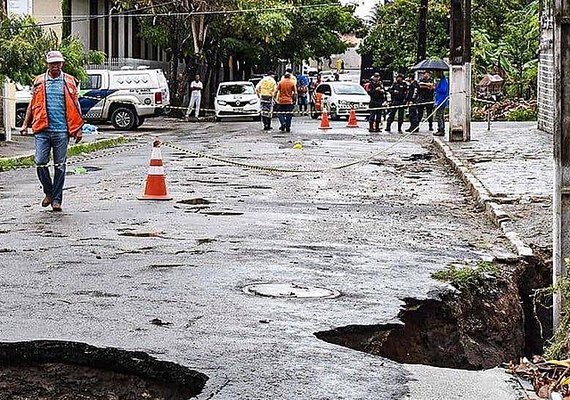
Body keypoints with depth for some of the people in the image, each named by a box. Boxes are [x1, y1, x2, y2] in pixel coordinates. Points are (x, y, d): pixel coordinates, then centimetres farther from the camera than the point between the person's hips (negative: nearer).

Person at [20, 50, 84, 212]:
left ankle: (56, 199, 10)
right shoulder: (39, 82, 10)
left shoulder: (70, 82, 7)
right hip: (42, 130, 1)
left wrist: (79, 129, 5)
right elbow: (32, 104, 16)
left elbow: (76, 106, 9)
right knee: (40, 162, -5)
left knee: (59, 165, 2)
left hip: (62, 130, -1)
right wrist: (25, 124, 7)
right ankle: (48, 192, 17)